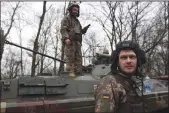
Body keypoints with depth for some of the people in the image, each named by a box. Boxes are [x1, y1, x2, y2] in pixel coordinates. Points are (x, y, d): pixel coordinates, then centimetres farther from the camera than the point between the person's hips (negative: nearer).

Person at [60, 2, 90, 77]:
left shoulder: (77, 21, 31)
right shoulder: (66, 18, 7)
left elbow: (80, 31, 30)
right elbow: (63, 29, -7)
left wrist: (84, 29, 9)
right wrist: (66, 38, -23)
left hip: (77, 42, 8)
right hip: (70, 41, -7)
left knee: (78, 58, 2)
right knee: (70, 58, -12)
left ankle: (78, 73, 4)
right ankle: (70, 72, -11)